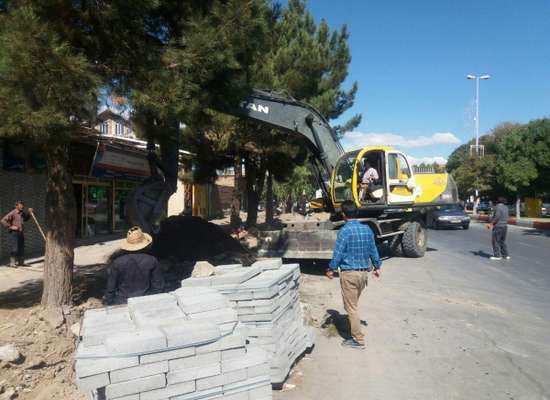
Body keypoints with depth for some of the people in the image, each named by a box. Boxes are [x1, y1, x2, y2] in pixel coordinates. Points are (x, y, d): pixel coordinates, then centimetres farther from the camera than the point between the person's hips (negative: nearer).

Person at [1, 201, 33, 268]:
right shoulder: (12, 213, -10)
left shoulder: (22, 213, 11)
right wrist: (10, 226, -15)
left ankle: (20, 262, 21)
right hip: (14, 233, -7)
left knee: (21, 248, 11)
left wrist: (29, 213, 15)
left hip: (21, 233, 7)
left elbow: (25, 219, 31)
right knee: (14, 249, -9)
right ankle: (12, 263, 0)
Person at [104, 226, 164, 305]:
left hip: (121, 304, 0)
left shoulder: (117, 263, -8)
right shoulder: (152, 261, -7)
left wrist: (109, 305, 13)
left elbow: (110, 289, 0)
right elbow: (158, 287, -1)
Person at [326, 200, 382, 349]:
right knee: (354, 304, 23)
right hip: (364, 272, 7)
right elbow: (373, 250, 10)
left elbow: (338, 253, -14)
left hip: (349, 273, -7)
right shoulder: (367, 229, 2)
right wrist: (377, 267, 24)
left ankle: (359, 340, 9)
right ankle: (355, 331, 34)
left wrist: (331, 269, 0)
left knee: (351, 307, 4)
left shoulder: (345, 231, -16)